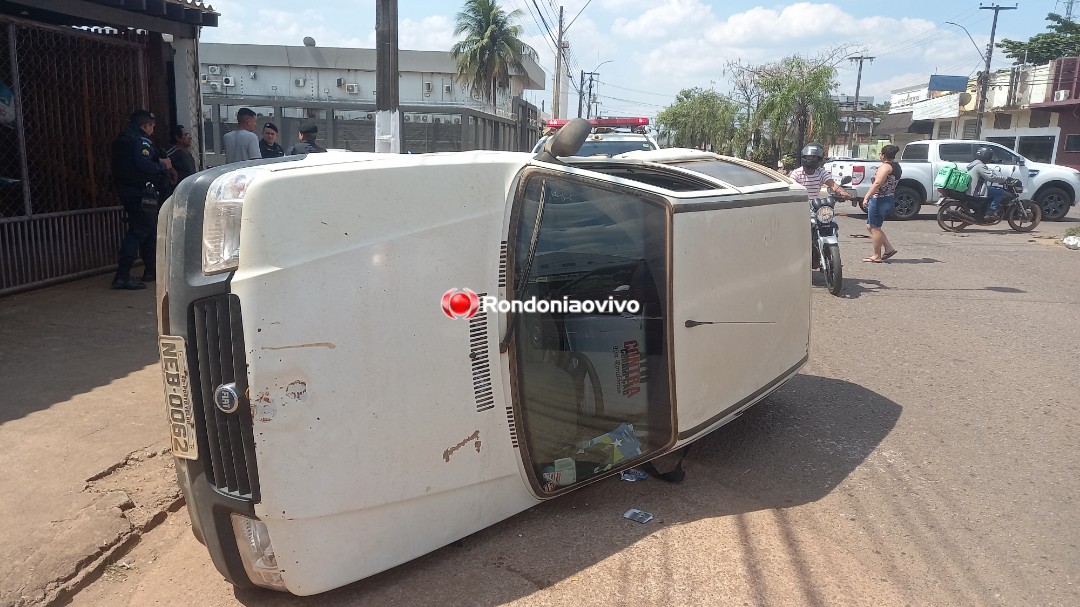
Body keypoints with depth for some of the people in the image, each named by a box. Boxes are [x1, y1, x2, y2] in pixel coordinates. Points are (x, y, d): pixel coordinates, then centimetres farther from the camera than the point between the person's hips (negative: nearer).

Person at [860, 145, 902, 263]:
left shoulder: (885, 166, -15)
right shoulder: (897, 166, 16)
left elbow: (877, 183, -26)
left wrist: (866, 198, -27)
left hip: (880, 200, -10)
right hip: (890, 199, 10)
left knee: (874, 228, -2)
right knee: (870, 226, 17)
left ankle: (877, 256, 3)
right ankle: (889, 248, 16)